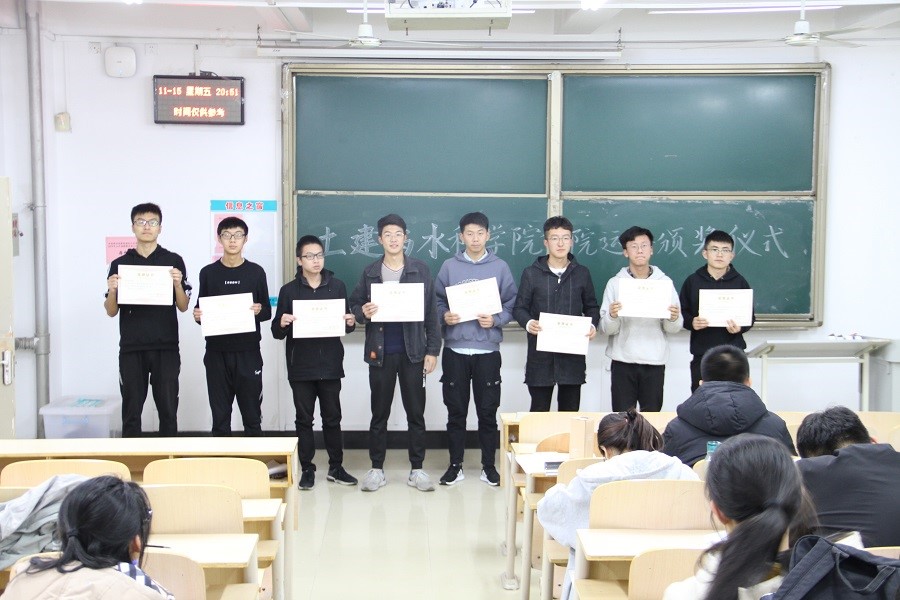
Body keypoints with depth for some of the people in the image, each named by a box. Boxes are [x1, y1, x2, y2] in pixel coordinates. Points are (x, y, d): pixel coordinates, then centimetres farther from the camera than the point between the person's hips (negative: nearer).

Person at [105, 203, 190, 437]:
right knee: (131, 411, 5)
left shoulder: (173, 261, 5)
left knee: (168, 409, 3)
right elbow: (111, 311, 9)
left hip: (166, 347, -1)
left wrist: (177, 284, -13)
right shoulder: (120, 264, 8)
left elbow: (183, 306, 5)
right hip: (131, 349, 1)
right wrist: (112, 291, -11)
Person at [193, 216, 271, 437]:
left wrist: (259, 311, -15)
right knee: (220, 416, 5)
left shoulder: (256, 272, 4)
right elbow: (200, 311, 11)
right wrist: (197, 316, -11)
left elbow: (267, 313, 7)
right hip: (217, 353, 1)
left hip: (248, 352, -1)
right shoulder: (208, 272, 6)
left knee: (252, 415, 3)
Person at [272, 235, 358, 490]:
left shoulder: (337, 286, 4)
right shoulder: (289, 290, 1)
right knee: (304, 419, 6)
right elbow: (277, 332, 1)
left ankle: (336, 466, 19)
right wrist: (281, 323, -20)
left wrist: (351, 322, -12)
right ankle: (307, 469, 15)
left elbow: (346, 324, 10)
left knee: (332, 418, 8)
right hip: (300, 366, -1)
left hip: (330, 364, 1)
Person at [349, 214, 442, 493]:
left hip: (412, 352, -1)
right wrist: (362, 313, -16)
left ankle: (417, 469, 14)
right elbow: (354, 305, 8)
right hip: (380, 353, 1)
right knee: (379, 414, 8)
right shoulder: (370, 273, 5)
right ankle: (376, 469, 17)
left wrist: (432, 350, -4)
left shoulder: (420, 270, 2)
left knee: (416, 413, 5)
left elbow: (431, 313, 1)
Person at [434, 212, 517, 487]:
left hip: (487, 350, 0)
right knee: (456, 411, 6)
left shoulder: (500, 267, 4)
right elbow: (437, 302, 7)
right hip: (455, 350, 1)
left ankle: (489, 466, 16)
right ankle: (455, 465, 17)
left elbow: (511, 305, 4)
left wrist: (496, 320, -12)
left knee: (488, 411, 5)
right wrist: (444, 316, -12)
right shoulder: (449, 267, 6)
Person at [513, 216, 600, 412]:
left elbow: (591, 306, 14)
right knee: (539, 411, 3)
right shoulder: (531, 273, 3)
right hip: (540, 353, -1)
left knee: (570, 410, 7)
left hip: (572, 353, 2)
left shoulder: (582, 273, 9)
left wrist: (593, 325, -7)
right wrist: (528, 323, -17)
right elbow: (519, 308, 4)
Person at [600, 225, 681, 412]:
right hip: (622, 362, -1)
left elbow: (673, 329, 5)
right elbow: (607, 329, -3)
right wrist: (612, 316, -23)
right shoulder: (615, 283, 2)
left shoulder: (665, 282, 5)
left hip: (654, 362, 1)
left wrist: (673, 318, -16)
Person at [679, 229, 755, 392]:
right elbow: (682, 313, 5)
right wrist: (692, 323, -15)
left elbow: (750, 317, 5)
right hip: (701, 355, 1)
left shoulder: (740, 282, 3)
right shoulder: (692, 281, 4)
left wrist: (740, 328, -15)